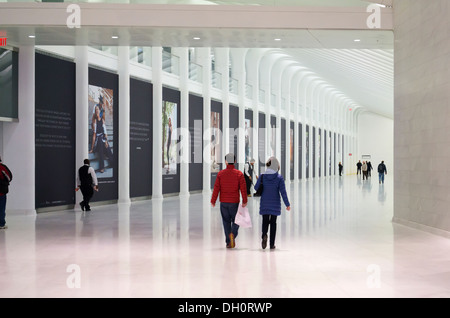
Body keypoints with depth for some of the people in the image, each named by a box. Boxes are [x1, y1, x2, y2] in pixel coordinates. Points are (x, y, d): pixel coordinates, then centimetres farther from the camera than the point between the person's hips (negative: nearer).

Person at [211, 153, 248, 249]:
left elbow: (216, 188, -3)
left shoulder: (220, 174, -1)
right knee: (235, 220, 12)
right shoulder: (239, 174, -4)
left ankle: (228, 242, 8)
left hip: (223, 202, 1)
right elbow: (243, 188, -8)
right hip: (234, 202, -1)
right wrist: (244, 201, -2)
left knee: (226, 221, 10)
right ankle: (233, 234, -16)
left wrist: (213, 201, 3)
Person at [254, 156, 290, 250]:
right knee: (273, 222, 9)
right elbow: (283, 192, -9)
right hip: (275, 204, -1)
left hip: (264, 204, 1)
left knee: (265, 221, 12)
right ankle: (272, 244, 8)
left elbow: (256, 188, 2)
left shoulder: (262, 176, -6)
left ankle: (264, 235, -18)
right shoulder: (279, 177, -9)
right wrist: (287, 204, -4)